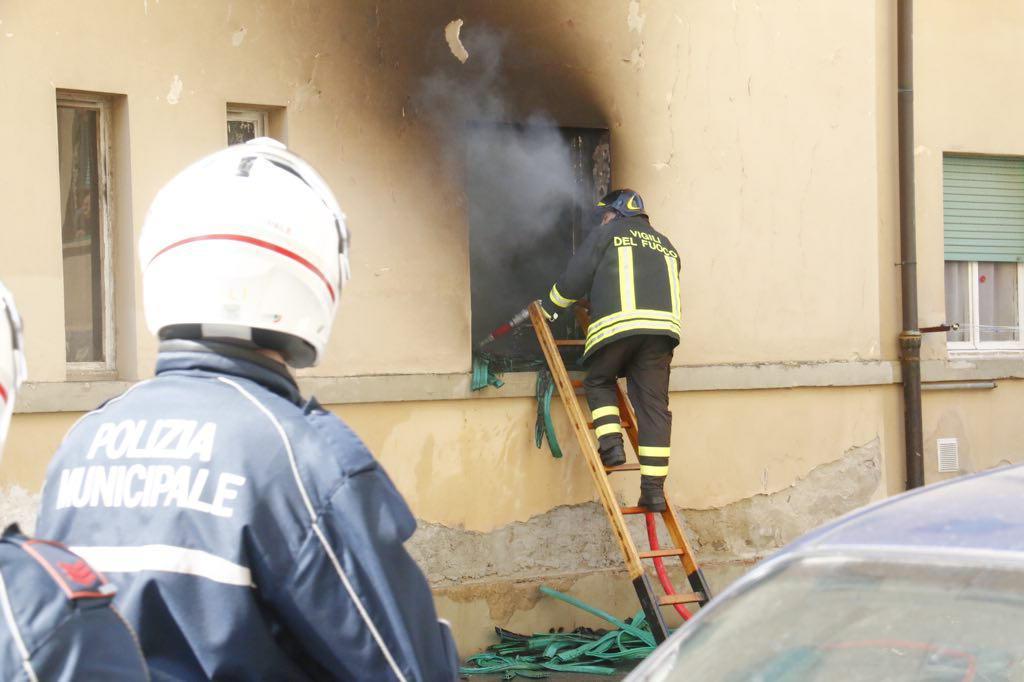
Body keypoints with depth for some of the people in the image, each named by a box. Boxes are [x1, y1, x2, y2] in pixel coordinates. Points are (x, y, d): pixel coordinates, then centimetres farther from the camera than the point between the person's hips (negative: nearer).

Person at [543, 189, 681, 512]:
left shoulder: (607, 233, 13)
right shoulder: (666, 245, 29)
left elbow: (575, 278, 10)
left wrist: (548, 307, 24)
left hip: (617, 324, -4)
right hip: (663, 327, 4)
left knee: (599, 382, 21)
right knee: (653, 404, 3)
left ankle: (611, 444, 0)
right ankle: (654, 488, -1)